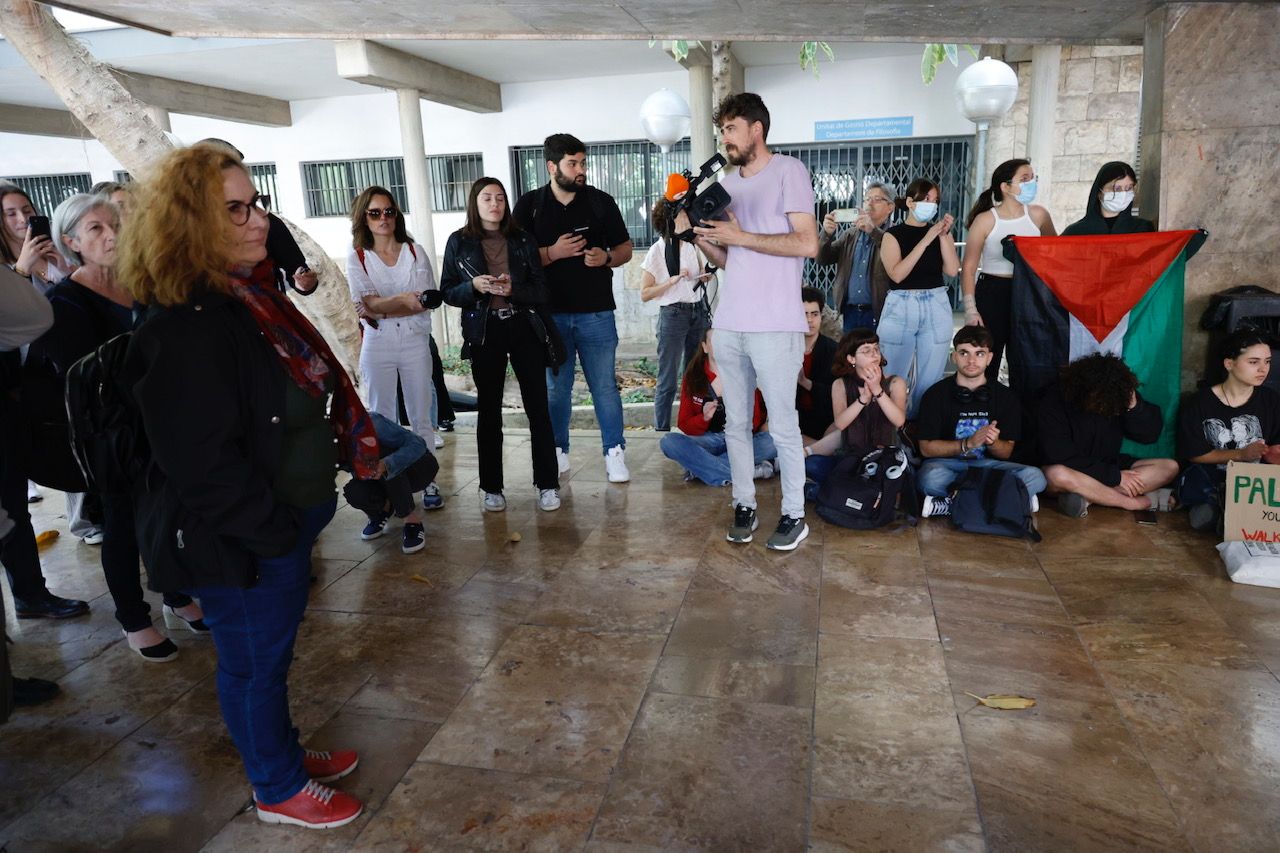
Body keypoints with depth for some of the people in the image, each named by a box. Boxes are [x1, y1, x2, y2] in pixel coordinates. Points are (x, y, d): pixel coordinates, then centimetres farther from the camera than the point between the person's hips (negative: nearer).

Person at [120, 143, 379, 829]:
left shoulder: (252, 296, 5)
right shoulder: (182, 330, -25)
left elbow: (306, 392, 14)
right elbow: (204, 464, -27)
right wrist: (273, 531, -19)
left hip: (286, 521, 9)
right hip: (239, 541, -9)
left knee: (270, 653, 25)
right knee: (254, 663, 12)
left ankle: (284, 752, 45)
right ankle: (279, 790, 33)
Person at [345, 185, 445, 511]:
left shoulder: (415, 252, 4)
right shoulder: (356, 257, 1)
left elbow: (428, 301, -5)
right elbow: (369, 305, -10)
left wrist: (382, 308, -12)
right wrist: (404, 298, -26)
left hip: (415, 342, 1)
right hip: (377, 347, 0)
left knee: (421, 416, 6)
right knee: (382, 418, 7)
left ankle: (428, 481, 14)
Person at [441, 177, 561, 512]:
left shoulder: (523, 239, 5)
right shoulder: (460, 242, 3)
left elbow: (541, 290, 2)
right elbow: (448, 292, 3)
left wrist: (513, 289, -17)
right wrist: (474, 286, -16)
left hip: (524, 328, 1)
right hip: (484, 332, 0)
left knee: (537, 406, 0)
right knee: (488, 409, 6)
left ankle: (547, 484, 9)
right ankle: (492, 487, 17)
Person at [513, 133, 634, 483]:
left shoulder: (601, 201, 5)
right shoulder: (529, 205, 3)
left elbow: (625, 249, 10)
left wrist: (606, 258, -12)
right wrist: (552, 253, -16)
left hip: (596, 312, 0)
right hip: (550, 313, 0)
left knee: (605, 385, 2)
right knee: (555, 387, 9)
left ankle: (615, 454, 13)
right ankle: (558, 453, 22)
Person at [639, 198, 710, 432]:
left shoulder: (691, 245, 11)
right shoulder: (657, 251, -5)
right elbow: (645, 294, -8)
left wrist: (704, 276, 5)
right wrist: (672, 280, -18)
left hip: (698, 312, 6)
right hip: (673, 314, -6)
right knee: (668, 381, -5)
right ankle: (662, 430, 2)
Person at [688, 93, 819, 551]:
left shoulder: (789, 171, -2)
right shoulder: (727, 185, 17)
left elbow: (808, 243, -13)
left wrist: (740, 236, -13)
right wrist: (699, 236, 0)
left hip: (774, 325, -6)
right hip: (729, 323, 6)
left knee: (782, 425, 0)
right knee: (735, 422, 10)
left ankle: (794, 514, 12)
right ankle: (744, 505, 22)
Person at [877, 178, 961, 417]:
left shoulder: (941, 232, 11)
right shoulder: (894, 234, 0)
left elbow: (952, 270, -1)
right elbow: (897, 274, -14)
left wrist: (944, 235, -7)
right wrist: (925, 240, -14)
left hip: (937, 307, 3)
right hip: (901, 308, -3)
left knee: (930, 379, 3)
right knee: (892, 377, -4)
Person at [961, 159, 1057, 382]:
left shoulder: (1038, 215, 2)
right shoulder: (985, 221, -6)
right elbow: (968, 269, -4)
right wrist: (970, 309, -11)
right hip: (991, 294, -3)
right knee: (985, 365, -1)